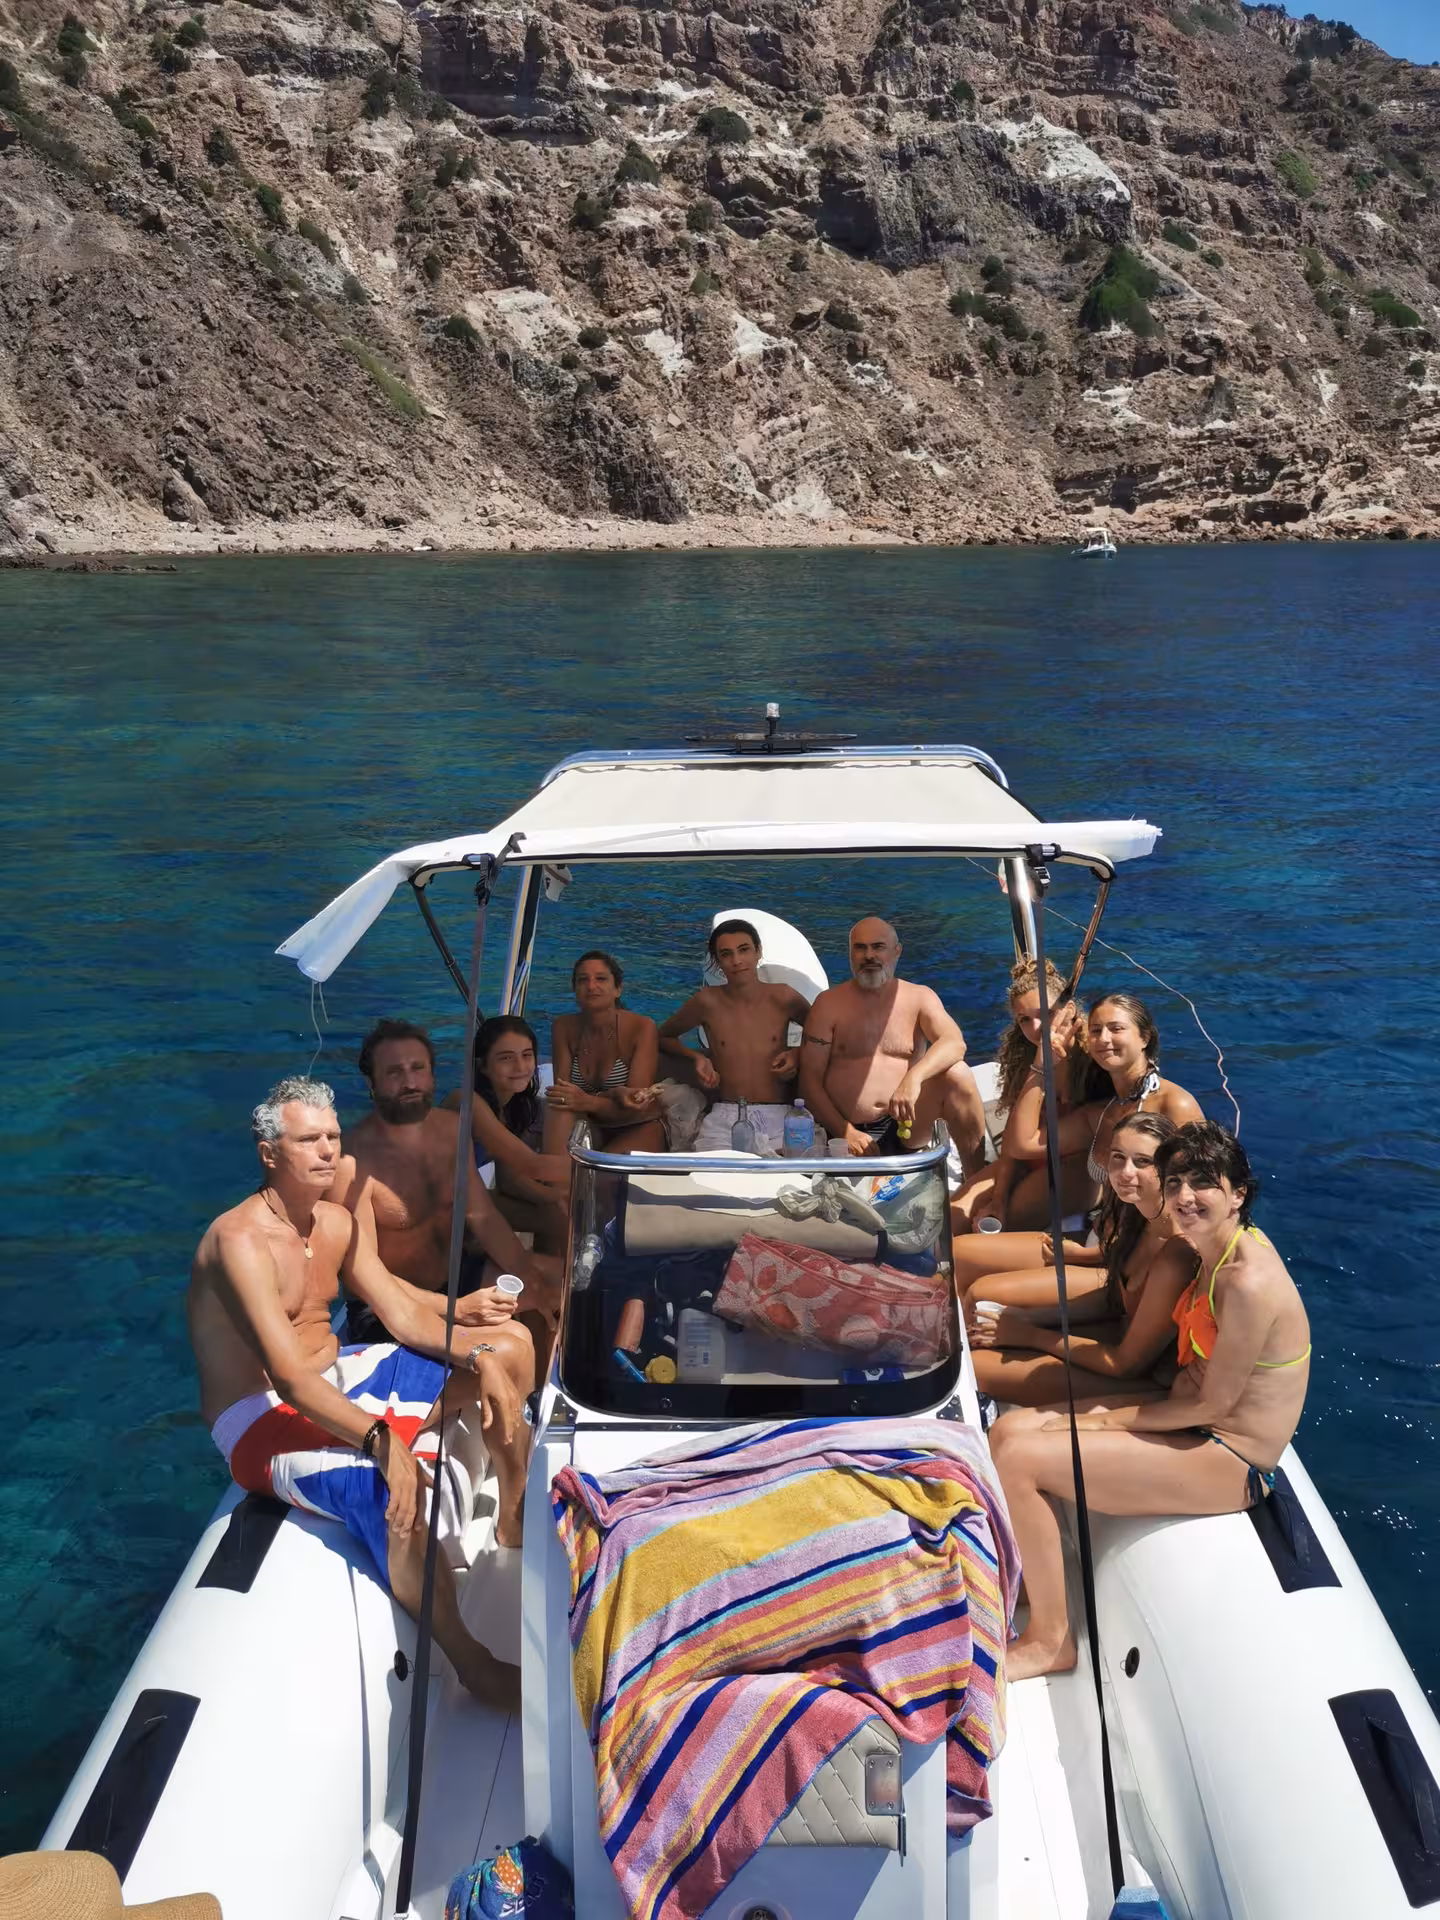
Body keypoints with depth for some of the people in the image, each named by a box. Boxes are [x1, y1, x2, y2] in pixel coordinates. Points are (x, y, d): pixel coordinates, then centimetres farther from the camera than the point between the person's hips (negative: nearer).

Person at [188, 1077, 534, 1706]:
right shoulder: (241, 1240, -24)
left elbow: (402, 1312, 5)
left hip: (337, 1381, 9)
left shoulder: (337, 1223, 4)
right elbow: (287, 1377, -32)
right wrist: (379, 1439, -42)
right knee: (393, 1488, -39)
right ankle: (475, 1666, -21)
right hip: (265, 1421, -9)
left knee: (510, 1342, 6)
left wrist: (481, 1357, -12)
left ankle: (514, 1523, 20)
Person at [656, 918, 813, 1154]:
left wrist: (799, 1054, 4)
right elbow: (664, 1037, 20)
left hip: (780, 1117, 0)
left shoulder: (783, 998, 4)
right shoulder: (708, 1002, 4)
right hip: (725, 1118, 0)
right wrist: (697, 1057, 3)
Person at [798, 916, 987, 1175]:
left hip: (906, 1125, 3)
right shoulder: (828, 1004, 5)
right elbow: (810, 1078, 1)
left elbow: (955, 1042, -13)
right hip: (851, 1135, -3)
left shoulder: (919, 998, 7)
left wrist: (913, 1078, -32)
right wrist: (845, 1132, -11)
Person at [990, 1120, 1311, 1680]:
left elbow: (1211, 1403, -20)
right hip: (1191, 1420, 9)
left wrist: (1107, 1420, -10)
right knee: (1009, 1430, 2)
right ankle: (1031, 1577, 21)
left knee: (1020, 1458, -18)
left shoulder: (1249, 1282, -26)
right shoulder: (1214, 1253, 4)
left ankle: (1049, 1640, 0)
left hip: (1231, 1464, -9)